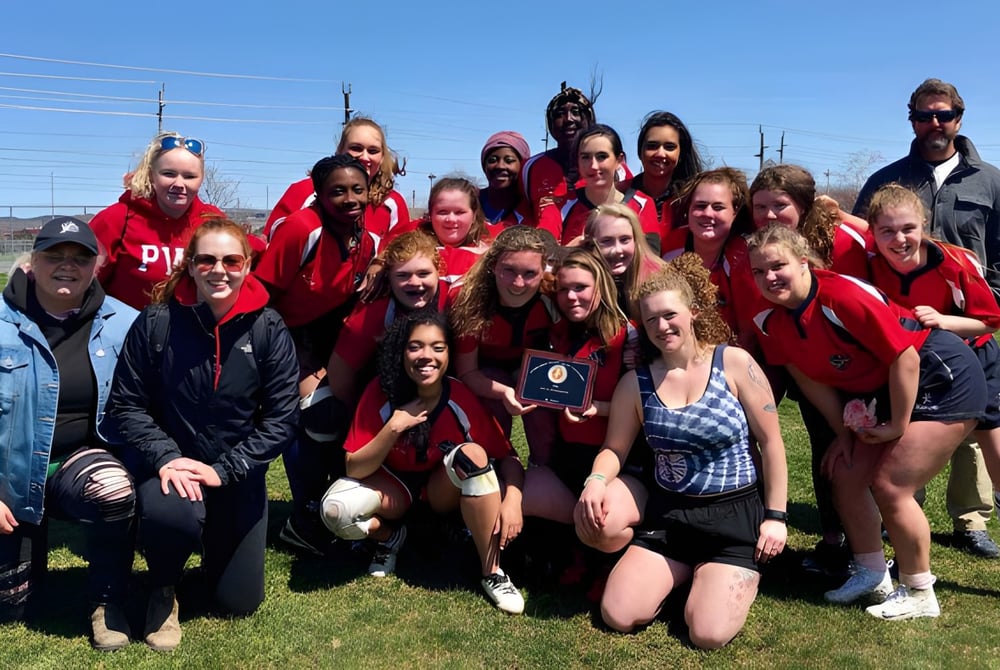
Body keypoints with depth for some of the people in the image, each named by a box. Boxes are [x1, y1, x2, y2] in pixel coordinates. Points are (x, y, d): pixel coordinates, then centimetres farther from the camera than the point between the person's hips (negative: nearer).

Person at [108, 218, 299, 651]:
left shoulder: (268, 330, -12)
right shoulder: (156, 323, -13)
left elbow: (282, 418, -11)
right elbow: (125, 403, -7)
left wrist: (224, 469, -20)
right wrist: (165, 456, -22)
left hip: (238, 474, 2)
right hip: (171, 464, -1)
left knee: (239, 601, 8)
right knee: (170, 514, -38)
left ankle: (215, 540, 43)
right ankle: (162, 591, -1)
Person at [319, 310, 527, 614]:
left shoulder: (463, 397, -22)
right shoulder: (380, 393, -21)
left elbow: (508, 456, -17)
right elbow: (354, 469, -19)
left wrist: (512, 500, -36)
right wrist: (393, 428, -33)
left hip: (445, 490, 0)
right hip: (394, 485, 0)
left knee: (472, 453, -33)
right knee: (336, 510, -30)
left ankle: (493, 573, -21)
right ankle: (389, 536, 6)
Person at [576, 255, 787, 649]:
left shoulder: (734, 363, -10)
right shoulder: (635, 382, -2)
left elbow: (770, 441, -5)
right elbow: (615, 448, 6)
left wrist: (775, 516, -6)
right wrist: (596, 481, -17)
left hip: (735, 515, -3)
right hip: (668, 515, 3)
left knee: (708, 635, -15)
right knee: (618, 618, -5)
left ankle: (739, 577, 19)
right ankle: (682, 574, 23)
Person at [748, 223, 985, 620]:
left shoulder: (843, 297, -30)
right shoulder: (771, 321, -7)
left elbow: (905, 358, -26)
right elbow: (812, 378, 3)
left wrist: (899, 425, -16)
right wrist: (844, 431, 2)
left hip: (944, 378, -8)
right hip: (882, 391, 8)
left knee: (889, 486, -10)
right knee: (846, 473, 3)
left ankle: (920, 594, 9)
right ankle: (873, 575, 21)